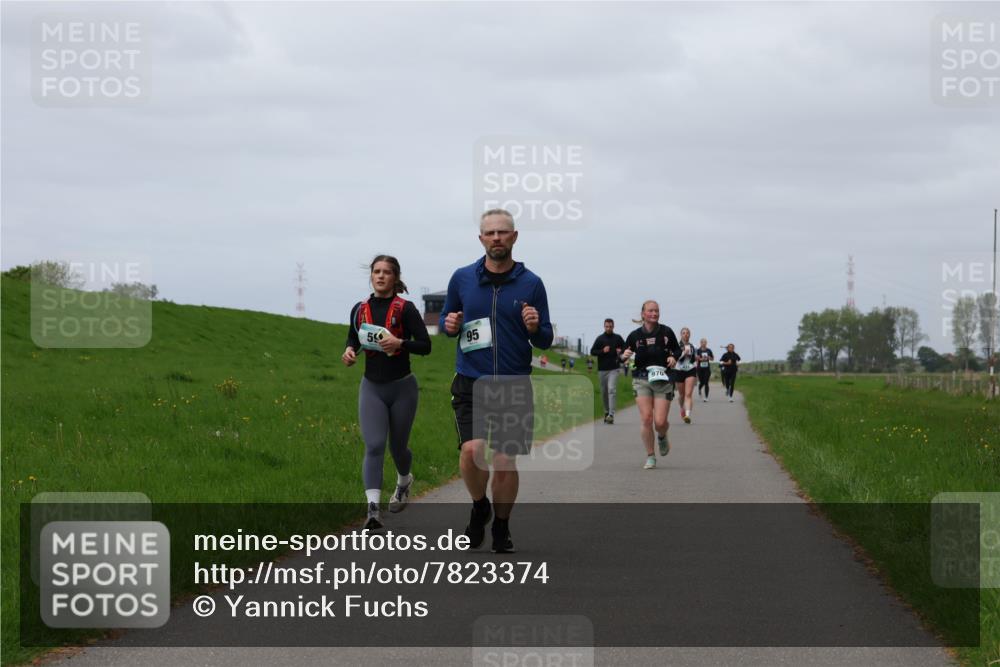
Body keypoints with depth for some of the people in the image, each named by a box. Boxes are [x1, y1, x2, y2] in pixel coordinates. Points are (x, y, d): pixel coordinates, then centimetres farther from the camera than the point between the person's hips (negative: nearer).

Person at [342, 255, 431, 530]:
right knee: (374, 445, -14)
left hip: (402, 387, -2)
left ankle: (404, 481, 47)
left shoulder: (405, 309, -8)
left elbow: (425, 345, -10)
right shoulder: (360, 309, 3)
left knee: (397, 446, 12)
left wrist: (400, 343, -26)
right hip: (372, 387, 2)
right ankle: (373, 508, -22)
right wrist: (349, 351, -2)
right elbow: (353, 338, 20)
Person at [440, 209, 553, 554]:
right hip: (470, 383, 0)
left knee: (505, 461, 1)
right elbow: (445, 318, 18)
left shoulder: (531, 284, 2)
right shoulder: (462, 278, 5)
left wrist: (535, 328, -17)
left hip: (514, 385, 0)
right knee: (472, 451, -18)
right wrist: (448, 324, -6)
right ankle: (479, 507, 11)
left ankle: (501, 528, 22)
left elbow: (545, 341, 6)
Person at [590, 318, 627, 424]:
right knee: (604, 392, 9)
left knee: (612, 390, -15)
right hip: (602, 369, 2)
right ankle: (606, 411, 27)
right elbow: (592, 351, 3)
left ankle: (611, 414, -21)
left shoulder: (618, 338, 6)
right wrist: (602, 351, -14)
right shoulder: (600, 339, 4)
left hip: (614, 369, -2)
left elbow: (626, 348, 17)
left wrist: (621, 351, -5)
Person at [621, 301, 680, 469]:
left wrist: (674, 357, -4)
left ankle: (662, 437, 30)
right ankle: (650, 457, 4)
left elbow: (677, 349, 17)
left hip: (663, 380, 0)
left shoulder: (666, 332, 3)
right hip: (641, 379, 0)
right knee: (646, 419, -11)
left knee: (660, 422, -8)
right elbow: (624, 356, 11)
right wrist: (624, 356, -12)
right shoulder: (635, 335, 3)